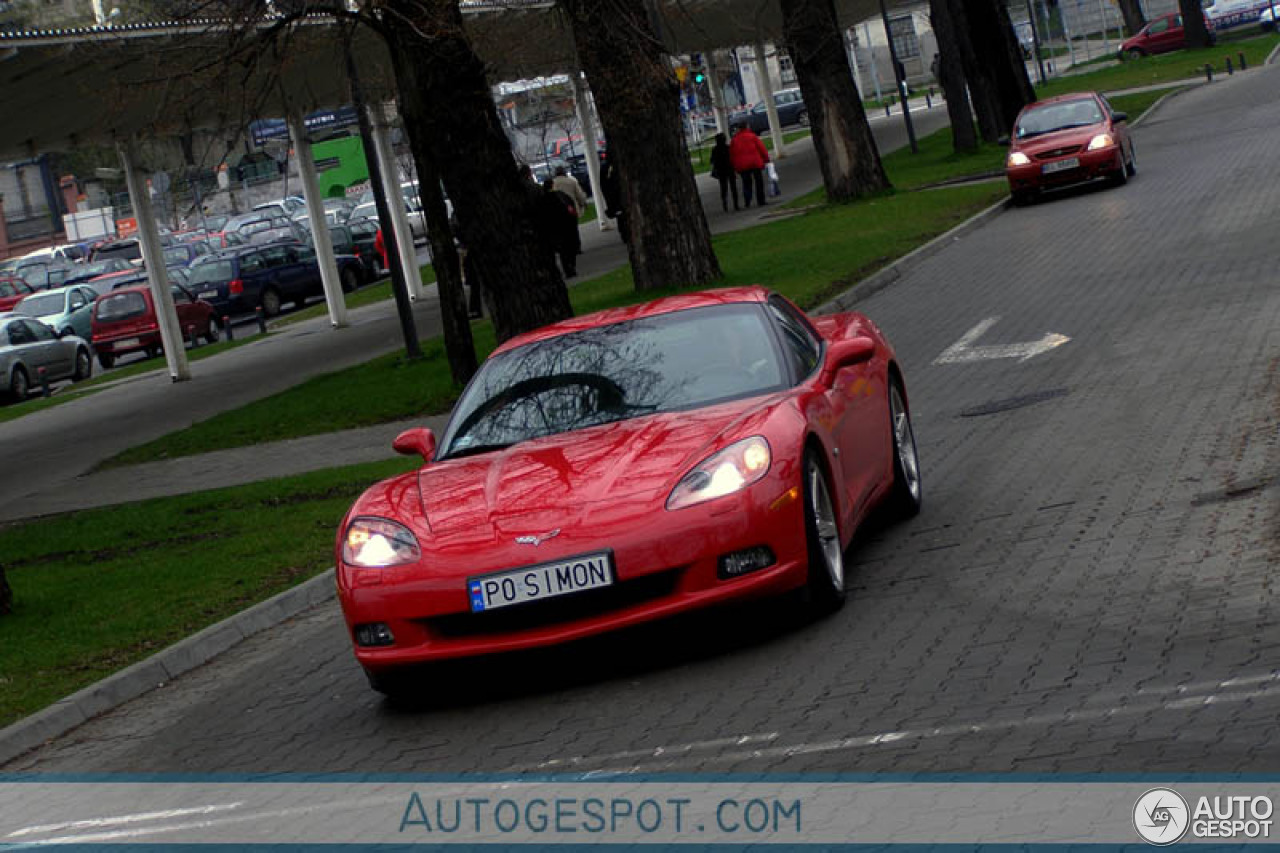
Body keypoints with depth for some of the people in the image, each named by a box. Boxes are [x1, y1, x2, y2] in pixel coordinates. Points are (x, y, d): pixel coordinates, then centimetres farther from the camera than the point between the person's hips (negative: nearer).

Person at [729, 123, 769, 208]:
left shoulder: (734, 140, 7)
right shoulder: (752, 136, -2)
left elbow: (732, 154, 8)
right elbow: (761, 148, -4)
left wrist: (735, 167, 13)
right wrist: (766, 159, 3)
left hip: (742, 165, 2)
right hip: (755, 163, -2)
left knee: (746, 183, 7)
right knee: (759, 182, 5)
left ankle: (747, 202, -4)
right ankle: (761, 201, 2)